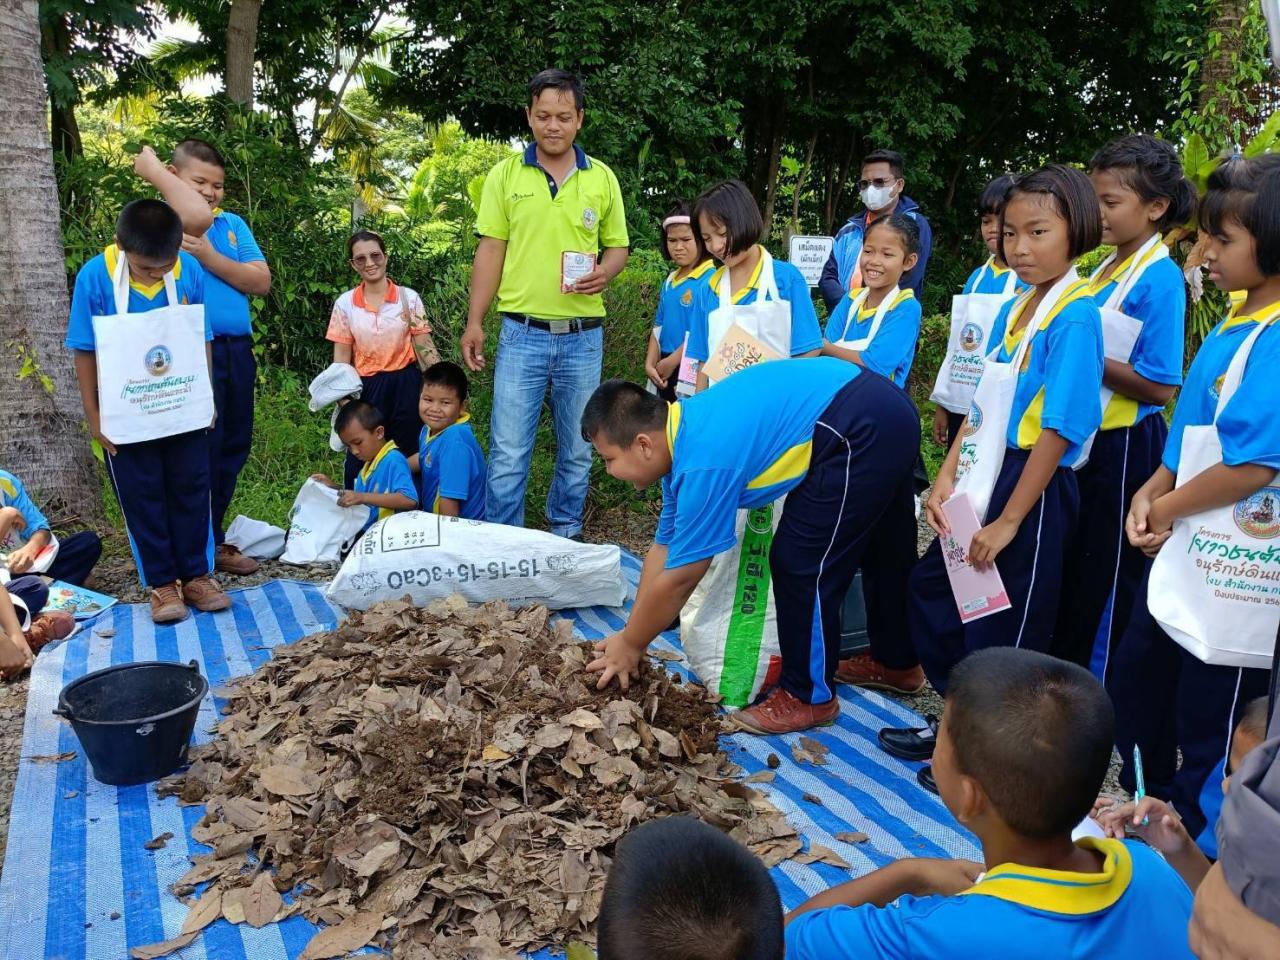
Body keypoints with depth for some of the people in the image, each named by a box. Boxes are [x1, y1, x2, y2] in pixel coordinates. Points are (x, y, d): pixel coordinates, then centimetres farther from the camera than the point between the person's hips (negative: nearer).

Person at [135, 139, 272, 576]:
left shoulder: (234, 224, 14)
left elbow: (261, 281, 2)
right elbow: (194, 216, -26)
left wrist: (209, 257, -9)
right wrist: (153, 170, -14)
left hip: (236, 351, 6)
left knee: (233, 446, 12)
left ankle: (211, 540, 25)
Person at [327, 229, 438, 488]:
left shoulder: (409, 297, -1)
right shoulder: (345, 303, 2)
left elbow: (425, 347, 0)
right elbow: (341, 357, 4)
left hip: (405, 385, -1)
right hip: (366, 388, 1)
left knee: (408, 456, 5)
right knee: (360, 460, 4)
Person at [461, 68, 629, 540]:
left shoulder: (602, 178, 7)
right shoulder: (505, 175, 4)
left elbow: (617, 245, 13)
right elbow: (490, 250, 2)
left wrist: (604, 272, -11)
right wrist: (474, 322, -3)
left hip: (583, 337, 2)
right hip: (522, 333, -1)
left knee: (578, 449, 12)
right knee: (508, 451, -1)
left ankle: (565, 532, 29)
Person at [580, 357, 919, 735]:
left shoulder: (703, 463, -23)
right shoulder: (681, 435, 7)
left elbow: (677, 580, -15)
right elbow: (664, 550, 14)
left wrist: (630, 645, 1)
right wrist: (629, 638, 16)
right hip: (877, 418, 10)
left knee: (803, 566, -2)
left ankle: (809, 697, 16)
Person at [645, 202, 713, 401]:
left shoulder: (710, 280, -13)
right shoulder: (670, 280, 12)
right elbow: (659, 327, 13)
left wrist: (671, 362, -14)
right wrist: (650, 364, 1)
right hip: (666, 372, 8)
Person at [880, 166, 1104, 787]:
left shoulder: (1075, 317, -16)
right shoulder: (1012, 310, 9)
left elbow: (1059, 431, -20)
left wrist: (1008, 521, -18)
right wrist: (946, 479, 2)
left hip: (1035, 487, -9)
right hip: (987, 475, 9)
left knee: (1001, 632, 4)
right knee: (929, 591, 17)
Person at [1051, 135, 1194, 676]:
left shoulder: (1161, 278, -16)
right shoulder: (1105, 268, 8)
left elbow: (1159, 386, -21)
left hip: (1125, 449, -8)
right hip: (1083, 438, 8)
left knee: (1107, 580, 6)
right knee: (1069, 569, 19)